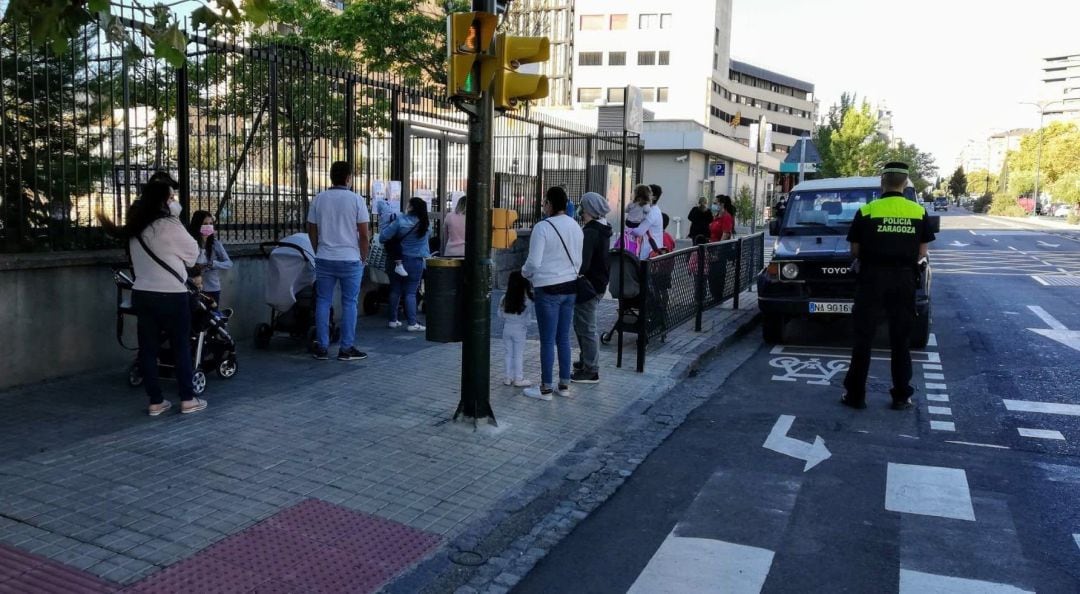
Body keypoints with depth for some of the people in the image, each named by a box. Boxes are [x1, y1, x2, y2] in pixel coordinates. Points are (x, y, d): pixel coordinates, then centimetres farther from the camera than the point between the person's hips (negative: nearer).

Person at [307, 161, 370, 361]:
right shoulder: (356, 200, -6)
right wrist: (363, 257, 5)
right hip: (350, 260, -3)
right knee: (349, 303, 4)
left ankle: (321, 348, 11)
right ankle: (346, 349, 7)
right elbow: (364, 234, -7)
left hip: (324, 259, 3)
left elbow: (311, 230, 9)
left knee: (323, 302, 9)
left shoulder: (319, 199, 4)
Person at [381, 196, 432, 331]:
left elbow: (383, 236, -12)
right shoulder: (426, 224, -5)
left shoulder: (400, 221, -13)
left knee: (395, 290, 12)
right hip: (417, 261, 0)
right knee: (410, 292, 2)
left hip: (399, 259, 0)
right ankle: (412, 323, -4)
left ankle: (393, 320, 19)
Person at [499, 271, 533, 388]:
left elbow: (500, 315, 2)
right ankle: (518, 379, 7)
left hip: (507, 328, 3)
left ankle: (509, 377, 17)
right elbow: (529, 316, -10)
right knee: (519, 354, 3)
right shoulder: (527, 300, -14)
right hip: (520, 329, -3)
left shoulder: (504, 299, -4)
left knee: (508, 353, 12)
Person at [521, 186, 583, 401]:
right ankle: (564, 385, 21)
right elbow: (578, 260, 12)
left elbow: (534, 262, -15)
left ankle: (546, 388, 10)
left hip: (548, 289, -6)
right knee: (563, 338, 14)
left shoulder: (542, 227, -15)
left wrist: (525, 272, 5)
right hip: (570, 287, 7)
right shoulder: (576, 227, 6)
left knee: (547, 341, 1)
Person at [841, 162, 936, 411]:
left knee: (863, 337, 5)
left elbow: (855, 250, 0)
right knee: (901, 339, 11)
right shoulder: (919, 212, 1)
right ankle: (901, 396, 15)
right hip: (904, 279, 2)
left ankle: (855, 395, 7)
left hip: (872, 278, -2)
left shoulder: (867, 211, -6)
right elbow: (922, 252, 4)